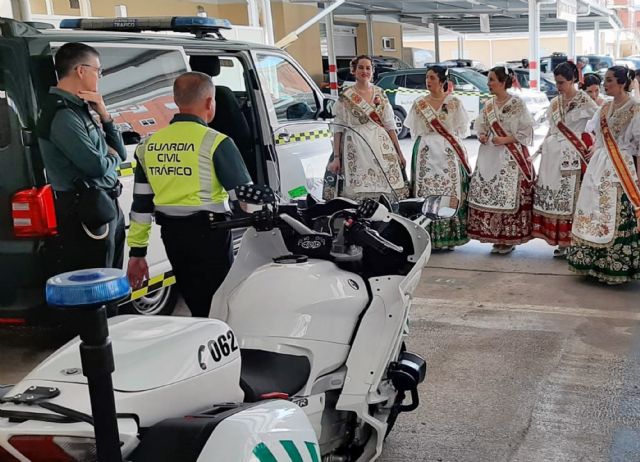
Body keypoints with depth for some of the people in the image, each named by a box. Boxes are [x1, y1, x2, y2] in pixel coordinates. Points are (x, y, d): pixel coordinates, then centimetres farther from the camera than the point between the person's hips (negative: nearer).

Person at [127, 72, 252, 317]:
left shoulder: (149, 145, 7)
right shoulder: (215, 142, -11)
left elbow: (141, 204, 9)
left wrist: (137, 252, 14)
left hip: (171, 233, 6)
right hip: (208, 232, -6)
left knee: (195, 304, 18)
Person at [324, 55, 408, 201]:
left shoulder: (380, 94, 11)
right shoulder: (346, 97, 1)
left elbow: (390, 125, 12)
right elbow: (338, 129, -1)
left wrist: (399, 152, 8)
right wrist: (336, 157, -8)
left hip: (382, 148, 3)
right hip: (356, 149, -3)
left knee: (387, 191, -3)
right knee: (359, 191, -8)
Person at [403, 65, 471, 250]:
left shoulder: (454, 103, 4)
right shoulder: (419, 103, 11)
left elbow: (462, 129, 7)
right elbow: (414, 129, 16)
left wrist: (449, 138, 0)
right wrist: (427, 139, 6)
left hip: (449, 153, -2)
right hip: (426, 153, 2)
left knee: (450, 192, -6)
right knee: (425, 193, -5)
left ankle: (450, 236, 0)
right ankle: (428, 237, -1)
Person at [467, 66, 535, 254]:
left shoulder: (517, 103, -5)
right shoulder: (488, 105, 12)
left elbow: (526, 131, -6)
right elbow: (480, 127, 20)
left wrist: (506, 139, -16)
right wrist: (481, 136, -2)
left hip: (511, 157, -6)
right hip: (489, 156, 6)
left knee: (508, 195, -9)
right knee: (487, 194, 1)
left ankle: (510, 239, 1)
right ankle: (496, 237, 12)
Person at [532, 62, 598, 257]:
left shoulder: (584, 101, -6)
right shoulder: (555, 102, 13)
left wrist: (593, 144, -9)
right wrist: (542, 148, 16)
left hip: (571, 155, -6)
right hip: (552, 153, 6)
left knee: (568, 196, -4)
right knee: (550, 194, 5)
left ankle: (567, 240, 2)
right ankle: (554, 235, 12)